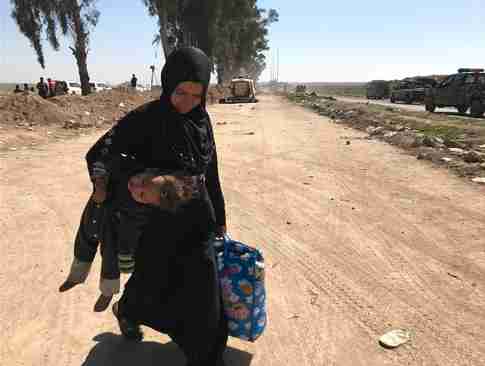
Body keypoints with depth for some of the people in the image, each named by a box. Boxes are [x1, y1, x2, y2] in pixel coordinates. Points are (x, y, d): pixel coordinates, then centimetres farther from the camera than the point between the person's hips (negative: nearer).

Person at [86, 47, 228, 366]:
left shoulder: (202, 119, -2)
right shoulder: (147, 118, -16)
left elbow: (211, 173, 5)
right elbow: (100, 153, -23)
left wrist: (219, 218, 10)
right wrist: (103, 181, -45)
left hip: (198, 220, 3)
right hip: (159, 222, -3)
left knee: (204, 294, 7)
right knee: (153, 286, 18)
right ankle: (126, 311, 55)